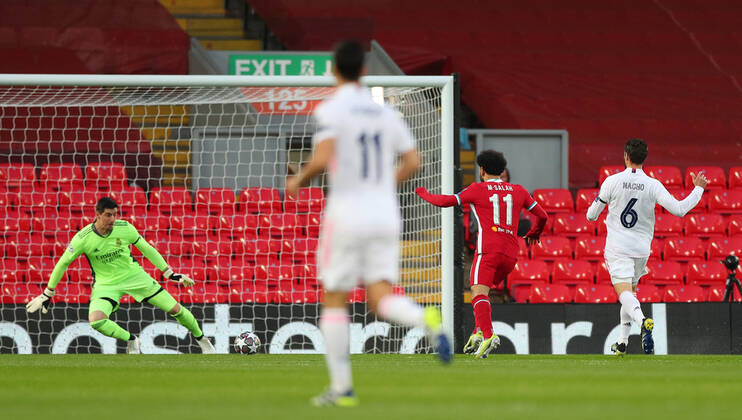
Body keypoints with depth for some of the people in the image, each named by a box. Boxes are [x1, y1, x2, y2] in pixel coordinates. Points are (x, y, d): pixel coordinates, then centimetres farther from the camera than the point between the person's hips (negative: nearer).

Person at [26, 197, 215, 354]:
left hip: (133, 275, 1)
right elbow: (62, 264, -5)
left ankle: (201, 339, 23)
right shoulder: (83, 238, -18)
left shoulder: (125, 228, -13)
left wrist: (170, 274, 3)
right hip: (106, 284, -1)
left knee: (175, 309, -4)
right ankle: (131, 340, -3)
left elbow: (146, 249, 2)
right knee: (96, 321, -29)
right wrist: (47, 295, -1)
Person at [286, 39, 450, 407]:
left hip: (347, 212, -4)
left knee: (334, 300, 9)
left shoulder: (330, 110, -8)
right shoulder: (384, 112, 10)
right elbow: (412, 161, 10)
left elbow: (322, 159, -21)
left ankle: (341, 387, 8)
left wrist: (298, 181, -1)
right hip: (385, 215, 4)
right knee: (381, 300, 1)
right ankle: (427, 320, -32)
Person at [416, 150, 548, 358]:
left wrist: (425, 194, 21)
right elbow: (542, 215, 22)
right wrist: (534, 233, 42)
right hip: (510, 253, 6)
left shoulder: (478, 189, 3)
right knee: (483, 292, 22)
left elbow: (445, 201, 2)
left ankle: (488, 335, -35)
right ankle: (478, 333, 8)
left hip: (488, 250, -6)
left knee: (479, 293, -15)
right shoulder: (518, 191, 16)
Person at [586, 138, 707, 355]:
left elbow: (591, 216, 0)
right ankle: (622, 342, 23)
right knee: (630, 291, 22)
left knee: (624, 293, -15)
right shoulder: (653, 185, -5)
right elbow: (679, 209, -9)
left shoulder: (612, 181, -6)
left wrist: (596, 202, 25)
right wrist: (698, 189, 5)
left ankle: (643, 321, -45)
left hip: (617, 248, -3)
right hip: (642, 248, 3)